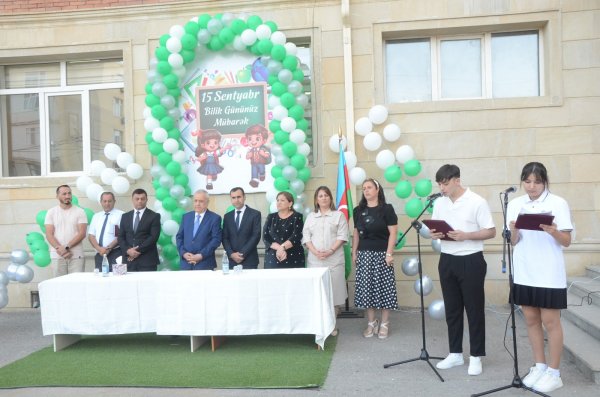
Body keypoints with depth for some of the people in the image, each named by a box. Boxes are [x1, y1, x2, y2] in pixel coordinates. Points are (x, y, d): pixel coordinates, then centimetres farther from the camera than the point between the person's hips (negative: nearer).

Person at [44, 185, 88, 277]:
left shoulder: (80, 211, 5)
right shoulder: (51, 212, 9)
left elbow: (82, 233, -3)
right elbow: (49, 235, 3)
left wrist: (66, 247, -13)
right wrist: (59, 249, -12)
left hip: (76, 256, -1)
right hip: (58, 256, 1)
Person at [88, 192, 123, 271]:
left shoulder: (120, 215, -1)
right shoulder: (96, 216, 16)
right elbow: (91, 236, 11)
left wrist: (108, 248, -14)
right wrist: (99, 248, -7)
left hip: (115, 253, -5)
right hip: (99, 254, 5)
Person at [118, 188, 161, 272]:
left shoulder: (154, 216, 3)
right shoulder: (125, 216, 16)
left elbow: (154, 237, -7)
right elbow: (121, 237, 11)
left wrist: (139, 250, -12)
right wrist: (128, 250, -7)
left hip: (147, 261, -3)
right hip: (128, 260, 4)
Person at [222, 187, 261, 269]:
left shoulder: (255, 214, 0)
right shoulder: (227, 216, 12)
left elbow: (256, 236, -7)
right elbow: (225, 238, 7)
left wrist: (243, 254, -13)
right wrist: (231, 254, -8)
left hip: (249, 260, -3)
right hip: (231, 260, 3)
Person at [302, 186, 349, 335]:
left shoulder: (339, 215, 6)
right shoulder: (311, 217, 14)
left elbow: (342, 236, -2)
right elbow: (306, 237, 7)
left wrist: (331, 251, -15)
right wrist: (315, 252, -9)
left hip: (334, 260, -2)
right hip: (314, 260, 2)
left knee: (334, 291, -1)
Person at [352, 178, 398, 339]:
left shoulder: (387, 209, -4)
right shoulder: (358, 210, 9)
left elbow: (393, 233, -7)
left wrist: (389, 253, -13)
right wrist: (354, 253, 10)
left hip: (381, 254, -4)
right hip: (364, 254, 4)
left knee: (383, 287, 0)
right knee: (367, 287, 6)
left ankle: (384, 323, 13)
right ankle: (371, 323, 18)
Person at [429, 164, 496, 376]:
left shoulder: (477, 202, -9)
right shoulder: (439, 203, 8)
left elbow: (491, 231, -9)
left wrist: (465, 235, -22)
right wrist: (434, 234, -8)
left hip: (471, 261, -5)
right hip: (447, 261, 5)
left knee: (474, 310, 3)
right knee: (452, 309, 11)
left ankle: (476, 356, 15)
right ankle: (455, 353, 23)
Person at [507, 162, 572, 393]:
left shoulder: (558, 203, -6)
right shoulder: (515, 204, 4)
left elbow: (567, 242, -6)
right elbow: (513, 242, 6)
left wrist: (553, 232, -26)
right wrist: (514, 231, -16)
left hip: (549, 274, -4)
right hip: (524, 273, 4)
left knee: (550, 321, 3)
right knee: (531, 319, 12)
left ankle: (554, 373, 15)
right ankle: (540, 366, 26)